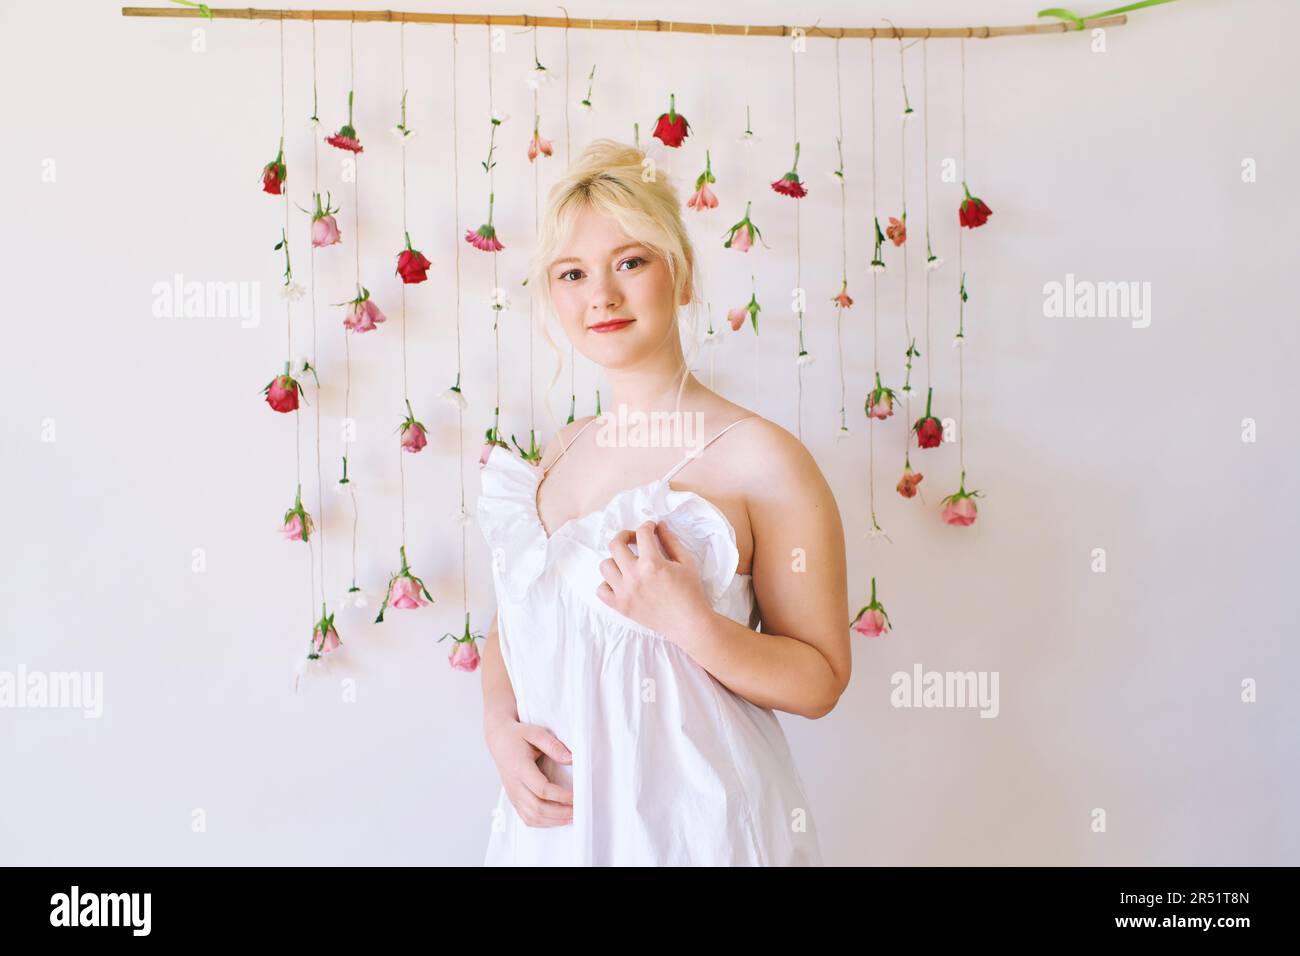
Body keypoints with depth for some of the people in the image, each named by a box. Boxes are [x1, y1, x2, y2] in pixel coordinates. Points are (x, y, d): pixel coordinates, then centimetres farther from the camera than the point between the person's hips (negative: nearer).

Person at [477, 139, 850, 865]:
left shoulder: (759, 457, -15)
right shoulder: (563, 451, 2)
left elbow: (821, 680, -11)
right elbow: (514, 622, 11)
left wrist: (690, 622, -24)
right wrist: (501, 724, -6)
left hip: (694, 816, -4)